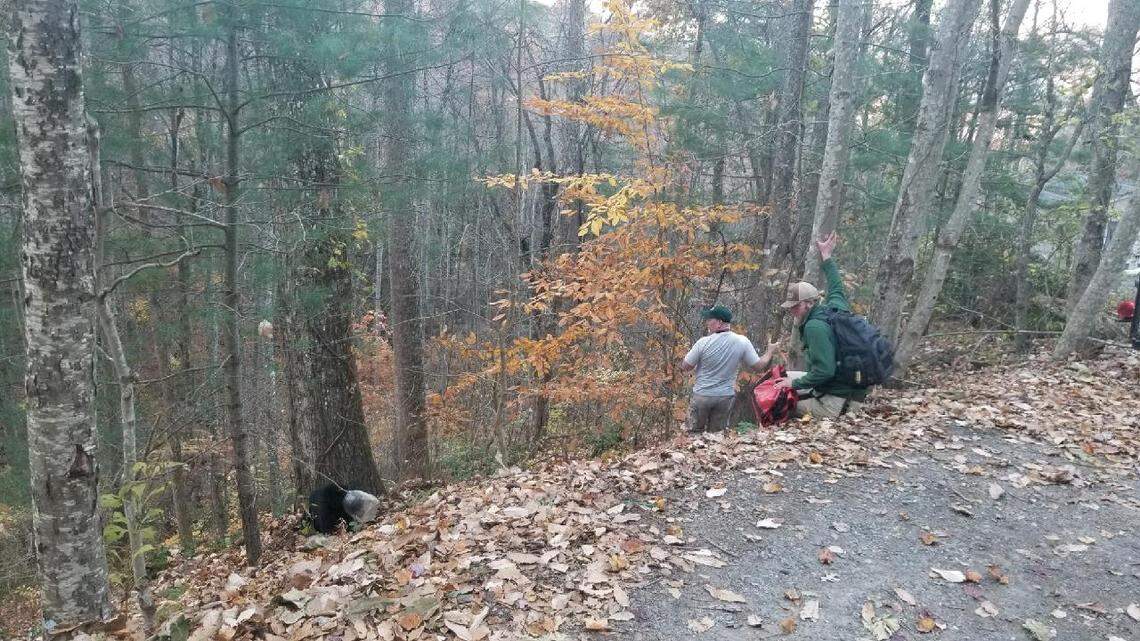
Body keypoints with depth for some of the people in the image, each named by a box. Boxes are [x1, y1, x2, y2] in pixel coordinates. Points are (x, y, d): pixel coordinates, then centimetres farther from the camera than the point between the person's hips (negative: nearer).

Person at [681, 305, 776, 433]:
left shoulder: (703, 342, -17)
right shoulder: (742, 342, -10)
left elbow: (685, 367, -8)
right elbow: (759, 366, -1)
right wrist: (770, 351, 17)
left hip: (702, 396, -2)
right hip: (725, 397, 3)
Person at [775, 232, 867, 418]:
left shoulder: (815, 326, -21)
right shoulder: (834, 306, 4)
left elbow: (824, 371, -26)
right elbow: (836, 288, 27)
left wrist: (794, 384, -14)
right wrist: (826, 256, 37)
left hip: (836, 403, -10)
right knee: (786, 376, 16)